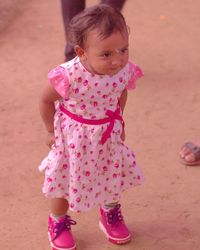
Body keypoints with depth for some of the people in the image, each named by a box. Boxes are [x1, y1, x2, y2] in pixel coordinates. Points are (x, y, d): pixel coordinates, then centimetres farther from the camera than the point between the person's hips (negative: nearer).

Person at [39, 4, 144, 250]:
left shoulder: (125, 71, -24)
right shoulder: (69, 76, -36)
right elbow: (46, 101, -16)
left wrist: (118, 124, 11)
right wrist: (51, 131, -5)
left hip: (108, 136, 4)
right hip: (73, 138, -3)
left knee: (113, 177, 22)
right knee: (65, 180, 17)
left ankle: (110, 214, 52)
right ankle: (58, 223, 44)